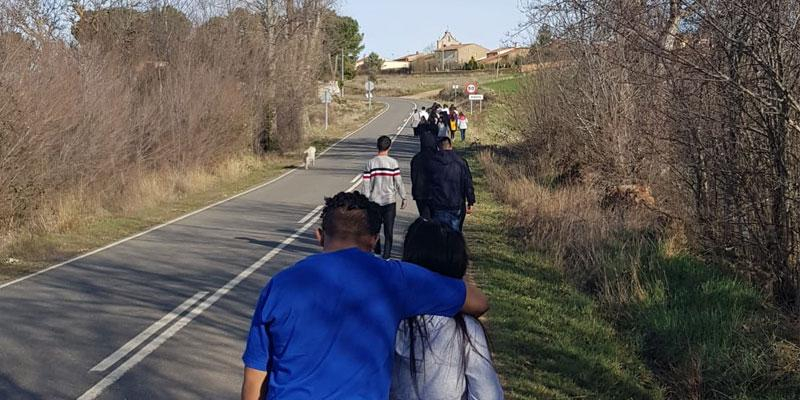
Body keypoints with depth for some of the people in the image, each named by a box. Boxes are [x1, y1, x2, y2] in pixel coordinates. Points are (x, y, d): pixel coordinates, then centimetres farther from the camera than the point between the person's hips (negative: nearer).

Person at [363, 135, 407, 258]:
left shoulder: (370, 163, -4)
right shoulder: (393, 163, -8)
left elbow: (366, 184, -3)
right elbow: (398, 182, -6)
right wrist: (403, 198, 4)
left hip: (374, 200, 2)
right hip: (389, 201, -2)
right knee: (388, 229, 3)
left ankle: (377, 251, 27)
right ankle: (386, 254, -2)